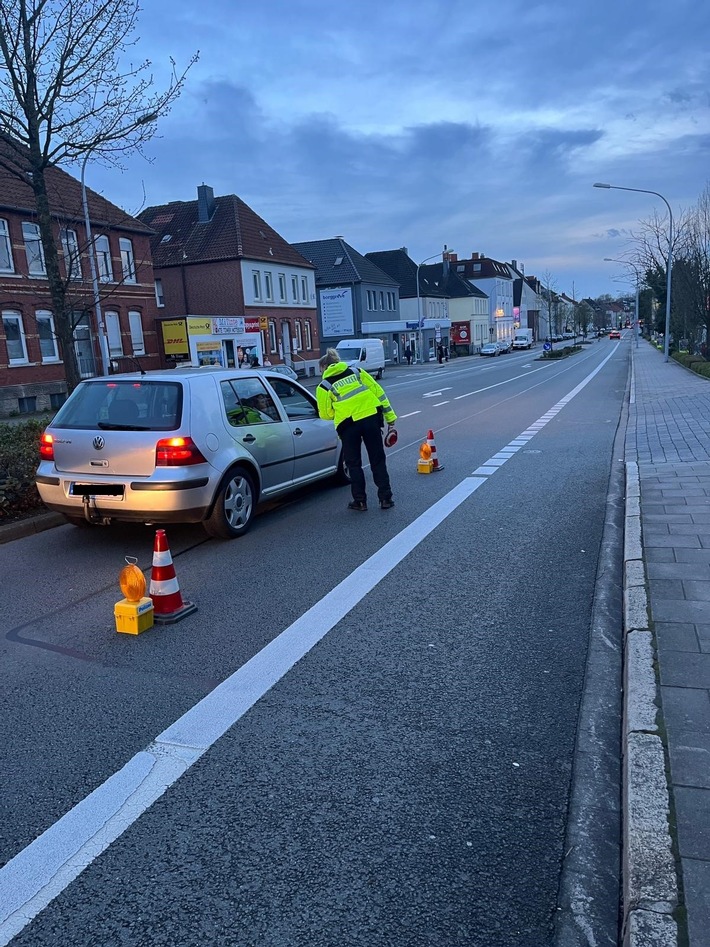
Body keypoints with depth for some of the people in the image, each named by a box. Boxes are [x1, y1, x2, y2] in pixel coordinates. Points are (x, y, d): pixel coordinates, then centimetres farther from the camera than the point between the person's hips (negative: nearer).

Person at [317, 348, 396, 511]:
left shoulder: (324, 386, 7)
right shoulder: (357, 371, 15)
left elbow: (325, 414, 9)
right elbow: (378, 392, 10)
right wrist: (390, 416, 12)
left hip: (348, 425, -2)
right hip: (371, 418, 3)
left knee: (353, 463, 14)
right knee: (378, 461, 11)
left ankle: (360, 501, 15)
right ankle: (385, 499, 13)